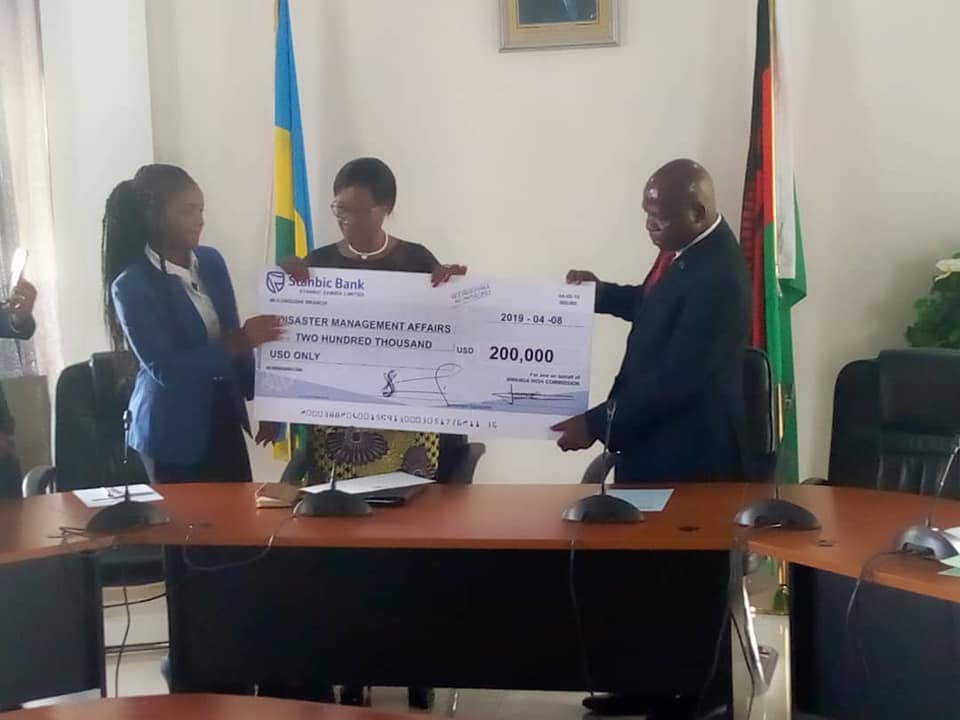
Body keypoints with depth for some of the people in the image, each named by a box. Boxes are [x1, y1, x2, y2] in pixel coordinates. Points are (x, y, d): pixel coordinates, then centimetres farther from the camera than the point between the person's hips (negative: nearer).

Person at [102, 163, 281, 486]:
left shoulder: (211, 261, 5)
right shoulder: (132, 285, -14)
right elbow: (163, 368, -19)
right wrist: (238, 345, -25)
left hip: (224, 419, 6)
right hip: (172, 435, -6)